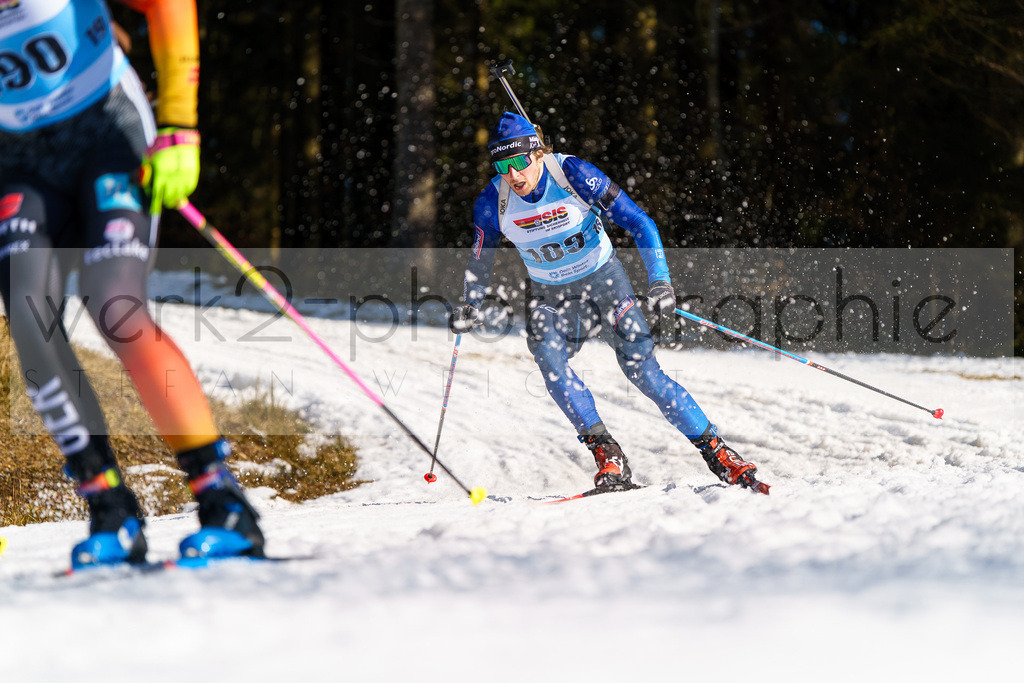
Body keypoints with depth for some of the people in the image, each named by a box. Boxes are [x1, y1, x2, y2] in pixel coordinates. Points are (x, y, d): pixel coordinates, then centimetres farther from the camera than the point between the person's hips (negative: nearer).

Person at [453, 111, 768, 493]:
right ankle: (606, 454, -24)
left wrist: (659, 282, -30)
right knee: (547, 355, -27)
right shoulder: (493, 203, -16)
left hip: (604, 280, -2)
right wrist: (470, 309, -9)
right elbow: (480, 260, 4)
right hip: (551, 296, 2)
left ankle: (714, 451, -2)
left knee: (641, 368, -14)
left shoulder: (573, 175, -24)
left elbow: (639, 223, -20)